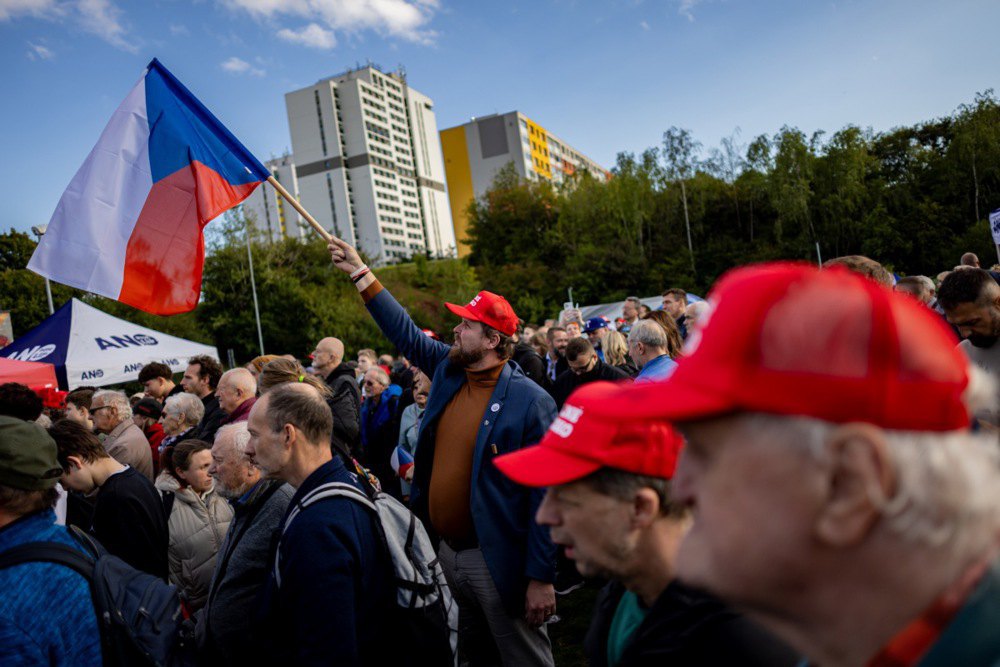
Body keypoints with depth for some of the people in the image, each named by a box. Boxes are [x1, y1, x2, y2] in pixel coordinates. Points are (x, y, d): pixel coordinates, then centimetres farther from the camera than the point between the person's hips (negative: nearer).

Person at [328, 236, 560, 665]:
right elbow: (405, 333, 16)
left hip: (498, 561, -7)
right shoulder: (448, 371, 3)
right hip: (447, 551, 7)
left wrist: (541, 578, -19)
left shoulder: (531, 402, -18)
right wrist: (360, 273, 16)